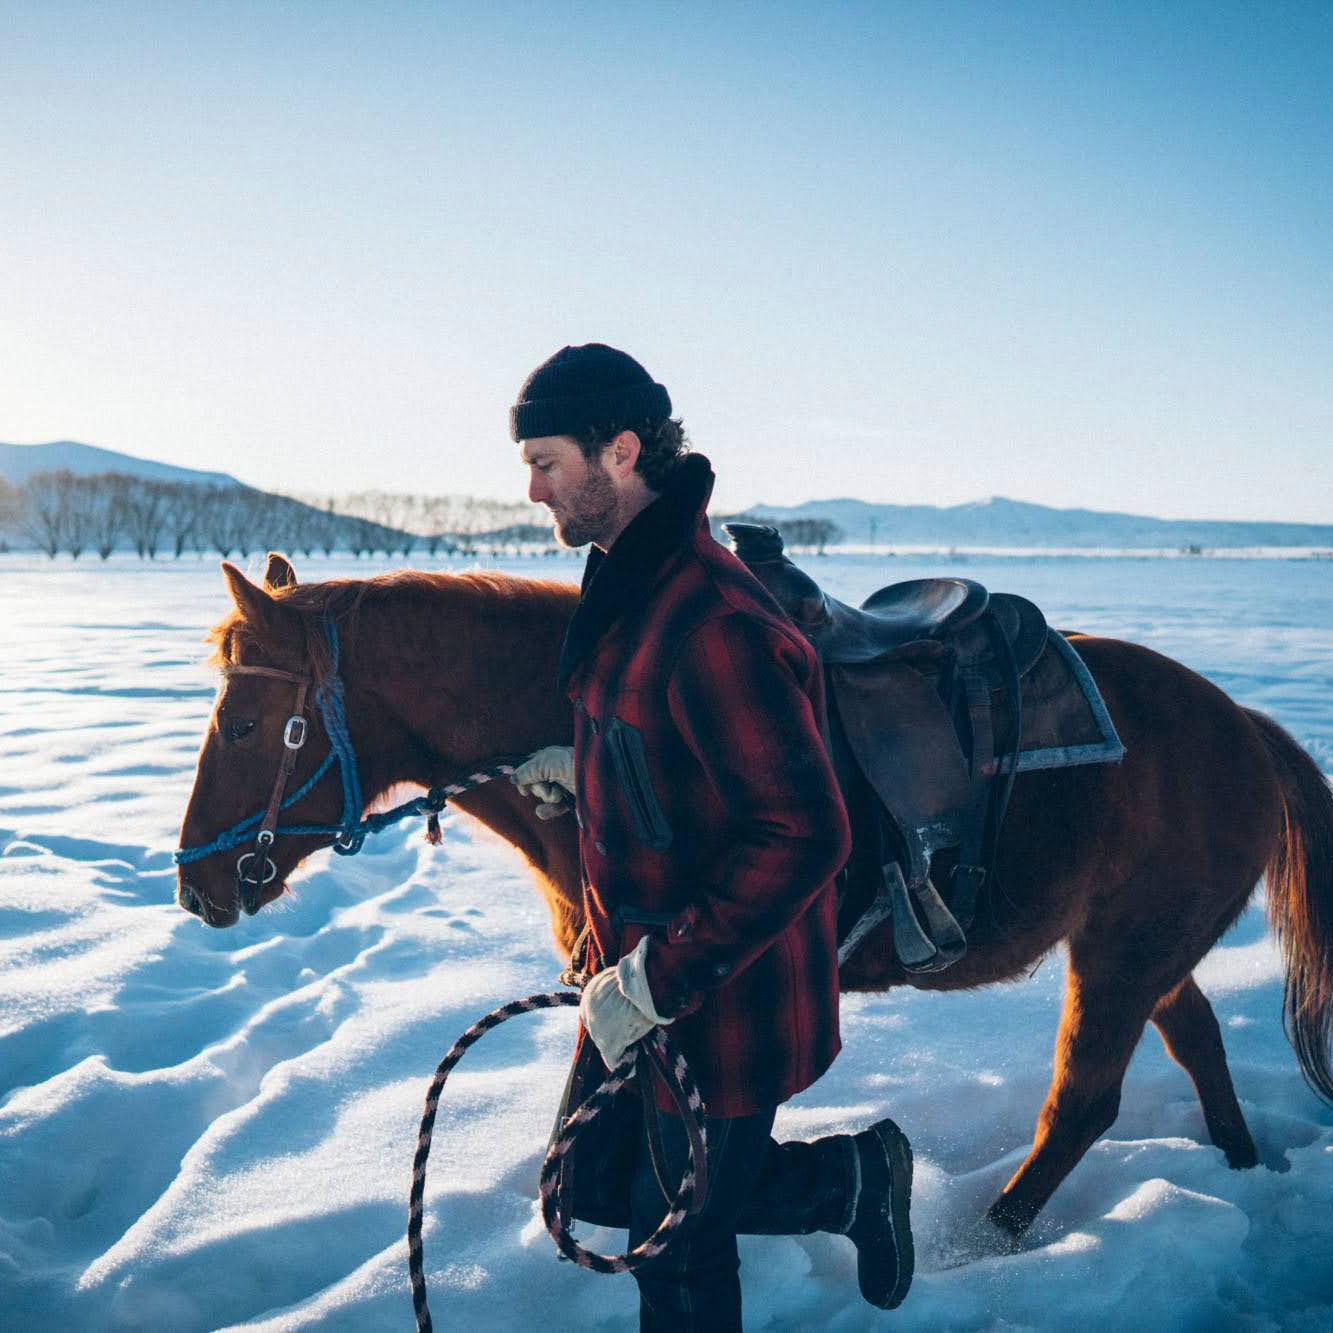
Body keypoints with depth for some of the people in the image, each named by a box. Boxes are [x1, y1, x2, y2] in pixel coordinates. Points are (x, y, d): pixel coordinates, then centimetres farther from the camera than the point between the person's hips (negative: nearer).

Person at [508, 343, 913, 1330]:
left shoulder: (712, 620, -27)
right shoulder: (630, 590, 5)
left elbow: (801, 835, -30)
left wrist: (660, 981, -29)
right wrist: (588, 771, 11)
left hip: (720, 1013, -9)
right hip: (642, 980, 9)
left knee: (679, 1253, 8)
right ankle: (853, 1178, 32)